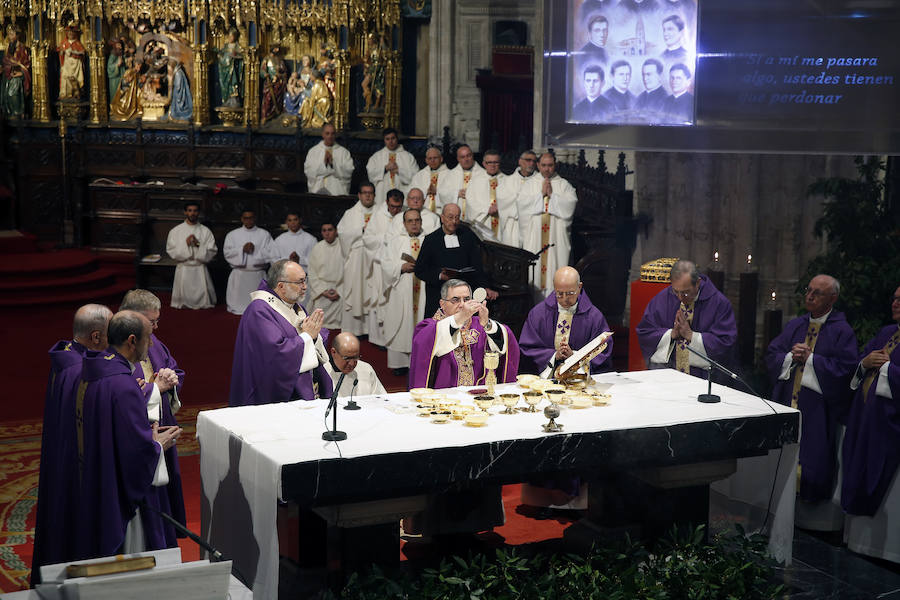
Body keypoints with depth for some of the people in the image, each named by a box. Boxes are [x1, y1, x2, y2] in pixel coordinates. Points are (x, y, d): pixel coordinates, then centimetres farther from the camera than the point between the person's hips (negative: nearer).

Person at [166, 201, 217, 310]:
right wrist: (185, 244, -14)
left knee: (203, 300, -3)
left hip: (200, 270, 0)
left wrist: (198, 246, -17)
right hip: (183, 269, 0)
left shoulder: (206, 231, 3)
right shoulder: (175, 231, 4)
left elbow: (212, 252, -3)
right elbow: (171, 252, -3)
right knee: (184, 298, 3)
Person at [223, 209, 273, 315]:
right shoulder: (232, 234, 9)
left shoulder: (265, 234, 6)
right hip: (239, 273, 1)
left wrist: (255, 251, -14)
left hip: (258, 274, -1)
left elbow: (271, 253, -4)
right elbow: (227, 252, -1)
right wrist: (242, 249, -12)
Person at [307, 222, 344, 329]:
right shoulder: (316, 249, 6)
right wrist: (323, 291, -4)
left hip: (340, 295, -1)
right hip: (321, 295, 1)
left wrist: (339, 291, -9)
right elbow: (312, 274, 7)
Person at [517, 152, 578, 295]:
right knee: (534, 265, -5)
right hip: (534, 234, 1)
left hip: (556, 234, 0)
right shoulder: (529, 183, 12)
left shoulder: (564, 184, 10)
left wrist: (551, 195, -9)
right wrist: (541, 194, -8)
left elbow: (570, 203, -6)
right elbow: (522, 202, -4)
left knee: (555, 263, -6)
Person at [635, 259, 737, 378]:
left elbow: (725, 342, -7)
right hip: (664, 366, 2)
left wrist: (691, 335, -13)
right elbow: (643, 332, 8)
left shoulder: (719, 303, -4)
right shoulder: (662, 298, 6)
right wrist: (671, 334, -8)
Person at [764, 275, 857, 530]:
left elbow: (845, 368, -14)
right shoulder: (795, 325, 12)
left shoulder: (842, 332, -4)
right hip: (787, 402, 5)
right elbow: (772, 354, 8)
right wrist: (790, 357, -12)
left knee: (813, 458, -3)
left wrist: (809, 359, -16)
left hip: (819, 410, -5)